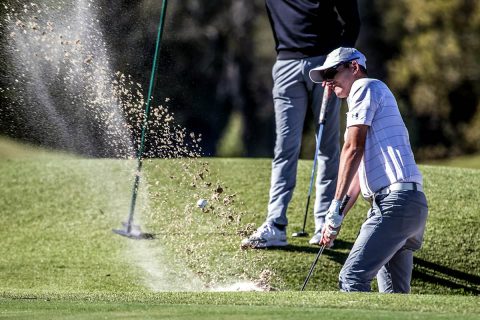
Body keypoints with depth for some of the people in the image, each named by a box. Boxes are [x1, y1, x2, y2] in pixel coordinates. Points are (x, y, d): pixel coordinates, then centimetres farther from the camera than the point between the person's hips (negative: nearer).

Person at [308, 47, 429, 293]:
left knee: (352, 277, -18)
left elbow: (353, 149, -7)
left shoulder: (365, 87, 2)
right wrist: (337, 218, 24)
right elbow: (361, 171, 30)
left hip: (395, 201, -10)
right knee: (395, 293, 6)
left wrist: (336, 206, -9)